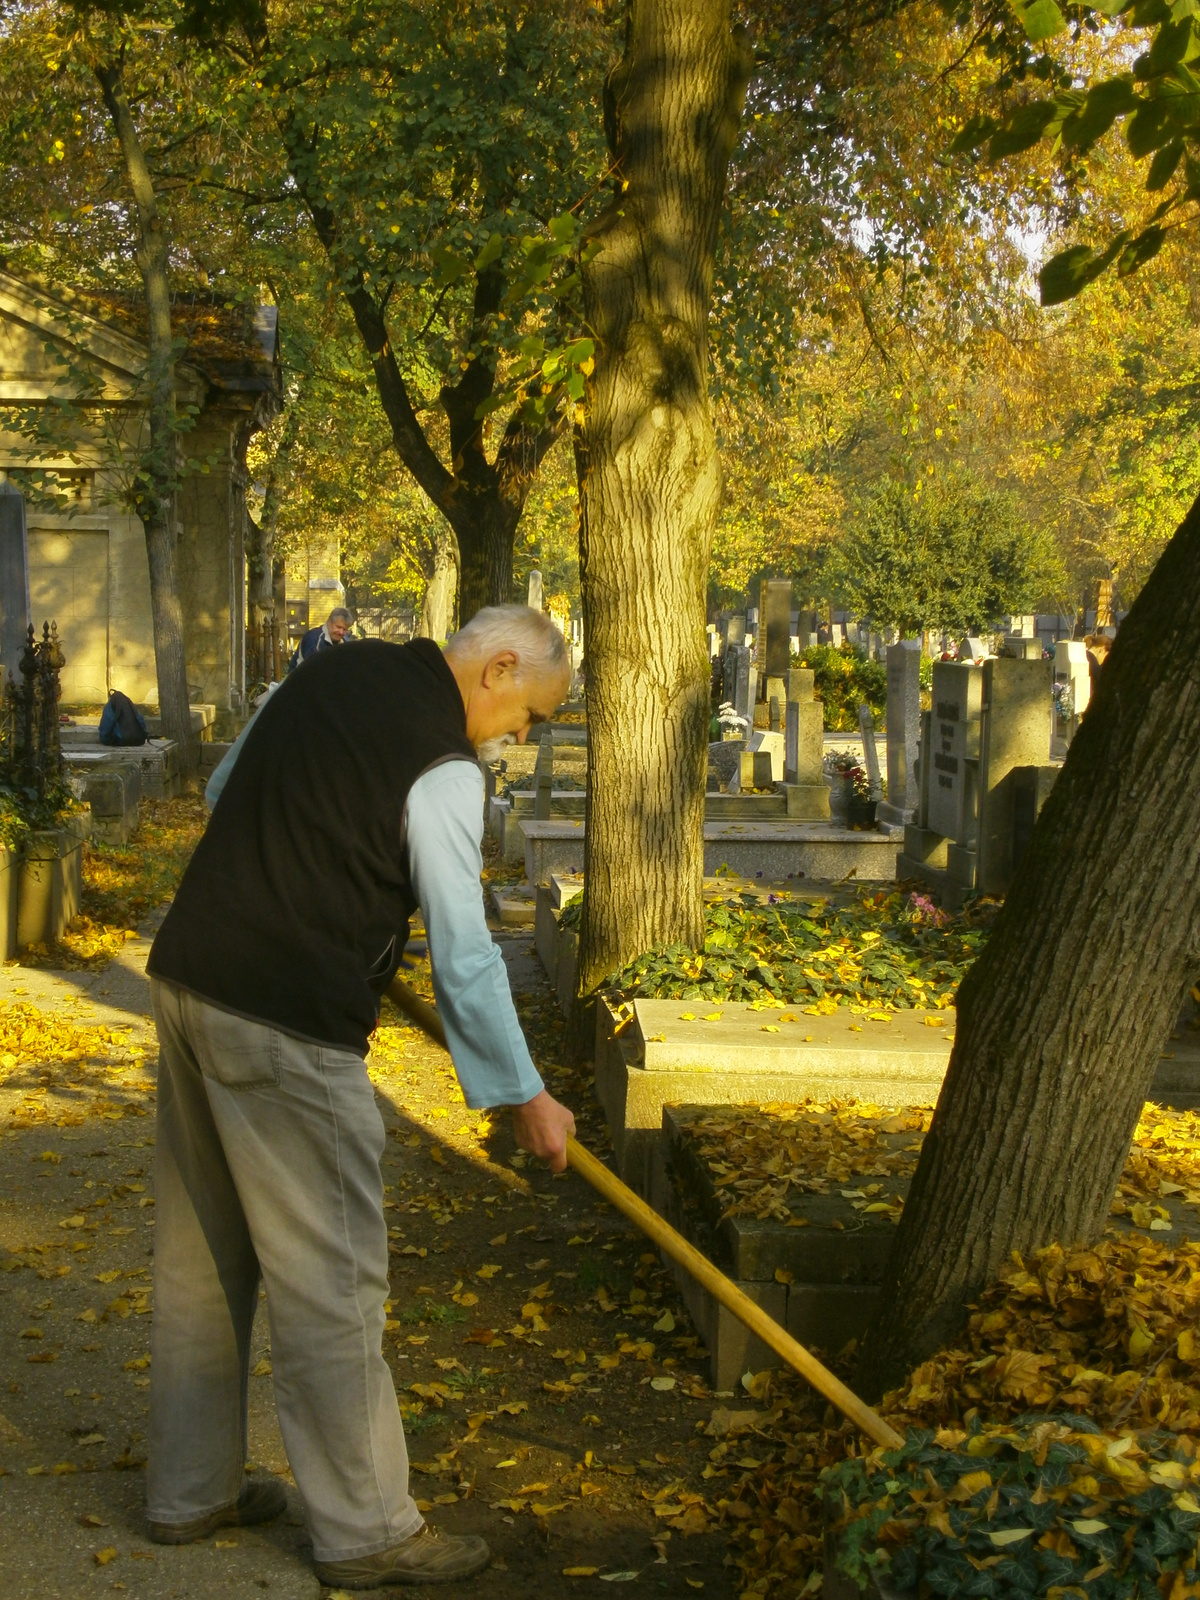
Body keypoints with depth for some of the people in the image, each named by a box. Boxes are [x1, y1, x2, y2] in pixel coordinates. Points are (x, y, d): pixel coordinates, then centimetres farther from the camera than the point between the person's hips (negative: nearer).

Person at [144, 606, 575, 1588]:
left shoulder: (322, 675, 12)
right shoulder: (443, 769, -12)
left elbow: (227, 794, 25)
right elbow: (464, 958, -11)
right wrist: (527, 1096, -1)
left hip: (188, 979, 9)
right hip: (286, 1027, -9)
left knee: (201, 1254, 17)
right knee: (327, 1280, 1)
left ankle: (191, 1491, 29)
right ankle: (366, 1530, 11)